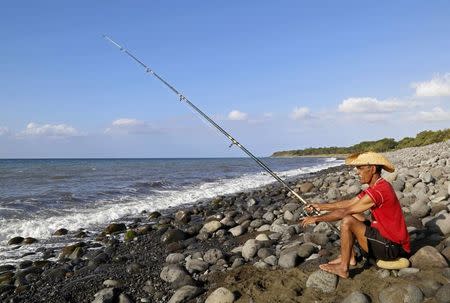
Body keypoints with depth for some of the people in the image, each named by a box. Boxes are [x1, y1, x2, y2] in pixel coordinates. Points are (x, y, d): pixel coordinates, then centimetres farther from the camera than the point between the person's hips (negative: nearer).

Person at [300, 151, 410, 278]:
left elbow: (345, 211, -22)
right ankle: (350, 257, 13)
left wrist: (316, 218, -14)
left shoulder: (378, 191, -24)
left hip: (392, 248, -10)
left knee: (347, 221, -21)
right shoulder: (377, 186, 7)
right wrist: (321, 206, 8)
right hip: (386, 238, 10)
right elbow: (349, 203, 11)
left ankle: (343, 268, -9)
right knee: (352, 215, 13)